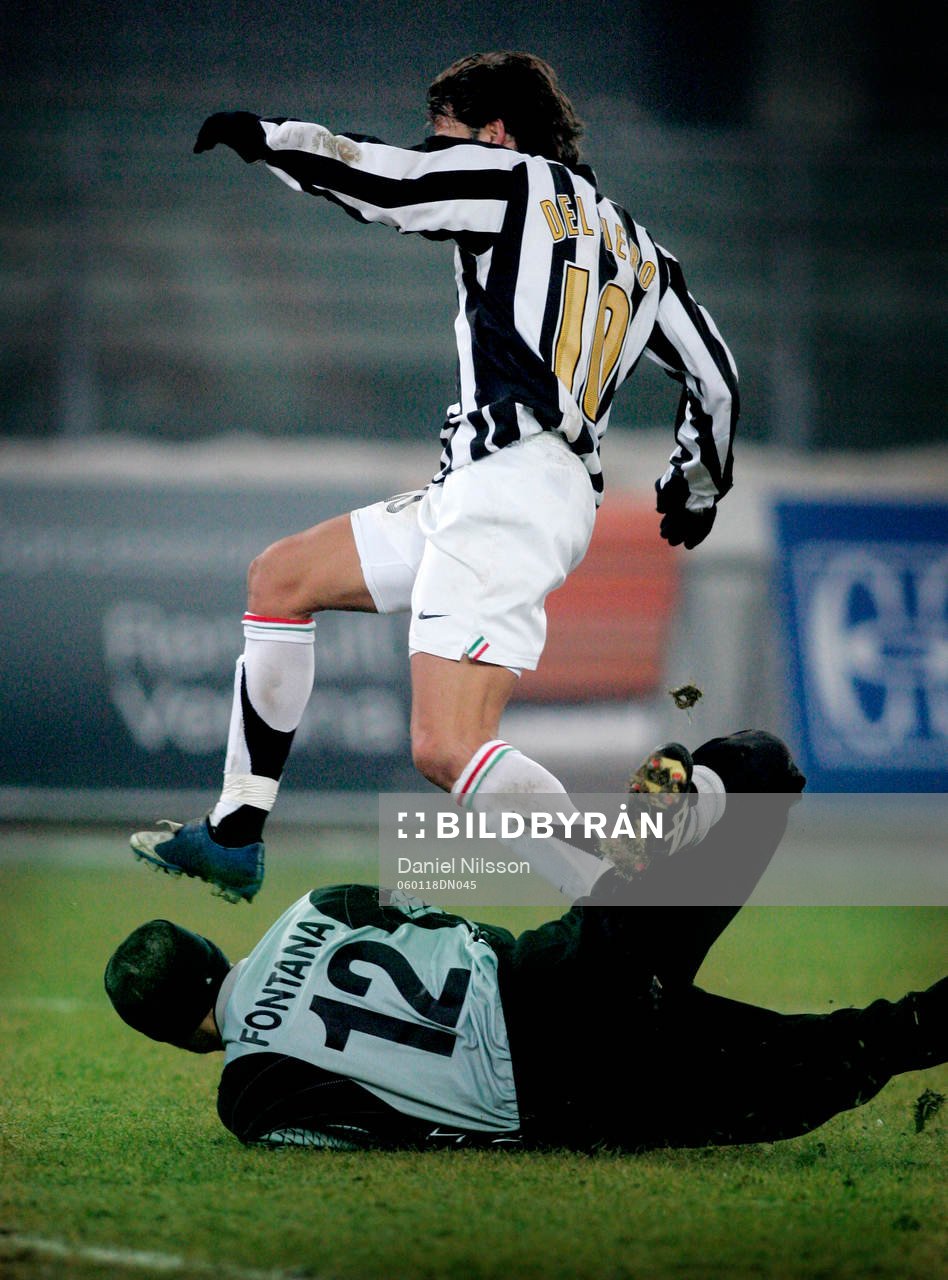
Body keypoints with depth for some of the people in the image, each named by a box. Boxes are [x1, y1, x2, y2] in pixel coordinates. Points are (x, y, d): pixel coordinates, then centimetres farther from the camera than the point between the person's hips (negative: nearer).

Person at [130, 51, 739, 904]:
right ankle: (235, 841, 20)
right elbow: (715, 377, 28)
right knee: (281, 578, 19)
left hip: (510, 484, -10)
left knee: (448, 751, -21)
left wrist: (261, 136, 17)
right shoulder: (635, 246, 24)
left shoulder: (515, 181, 2)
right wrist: (699, 485, 46)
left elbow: (367, 173, -1)